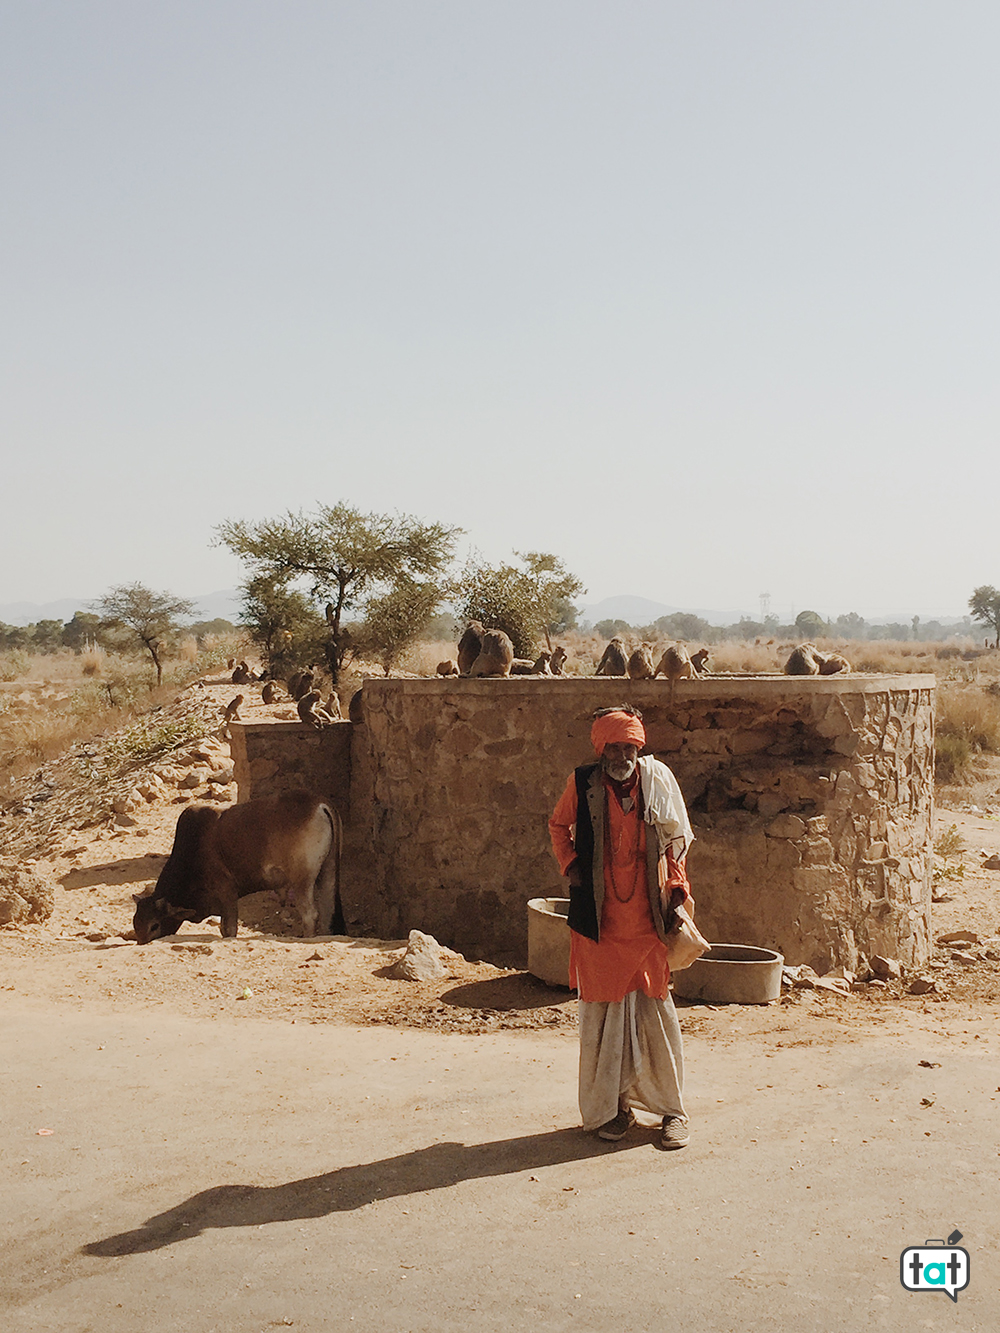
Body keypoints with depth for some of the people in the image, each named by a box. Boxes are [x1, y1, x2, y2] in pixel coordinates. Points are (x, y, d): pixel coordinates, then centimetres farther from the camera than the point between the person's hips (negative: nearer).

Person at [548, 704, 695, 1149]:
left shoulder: (658, 780, 0)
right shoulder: (582, 784, -2)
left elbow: (676, 841, 11)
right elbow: (558, 825, 16)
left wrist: (677, 891, 3)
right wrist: (571, 866, 2)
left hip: (647, 918, 0)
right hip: (598, 917, 0)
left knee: (654, 1007, 3)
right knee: (602, 1009, 6)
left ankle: (672, 1109, 16)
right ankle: (611, 1107, 21)